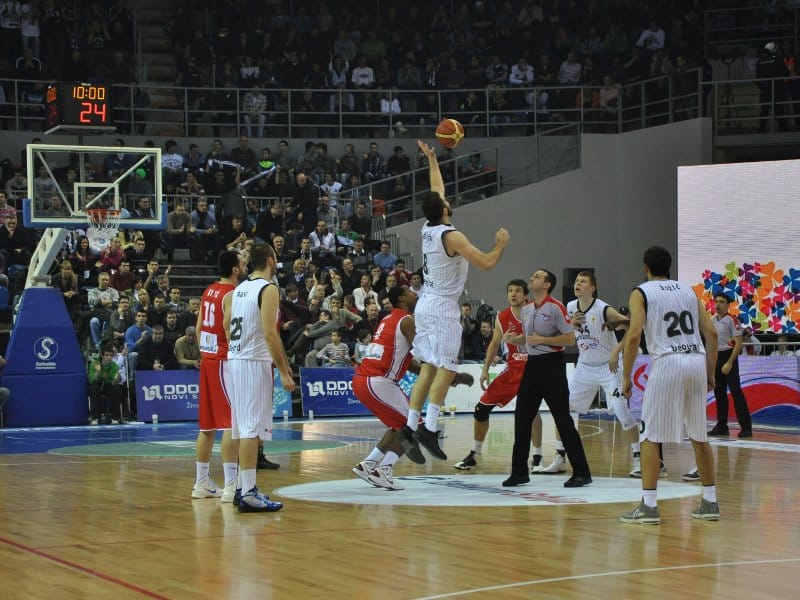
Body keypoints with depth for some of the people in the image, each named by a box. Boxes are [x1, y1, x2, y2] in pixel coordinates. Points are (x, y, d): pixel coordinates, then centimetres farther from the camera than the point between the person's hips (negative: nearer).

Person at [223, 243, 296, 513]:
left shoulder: (239, 289, 15)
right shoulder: (269, 289, -10)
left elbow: (227, 327, 15)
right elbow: (270, 333, -18)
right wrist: (284, 371, -17)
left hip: (234, 360, 9)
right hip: (254, 363, -9)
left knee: (243, 427, 15)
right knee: (252, 428, -9)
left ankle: (245, 487, 21)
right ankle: (248, 494, -12)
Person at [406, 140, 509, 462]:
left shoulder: (427, 228, 7)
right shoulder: (451, 236, -17)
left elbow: (436, 189, 24)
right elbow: (485, 263, -19)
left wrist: (432, 159, 34)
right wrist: (500, 245, 0)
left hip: (426, 303, 8)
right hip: (443, 307, -8)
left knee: (428, 368, 10)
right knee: (446, 368, -9)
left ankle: (411, 427, 7)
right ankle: (429, 428, -17)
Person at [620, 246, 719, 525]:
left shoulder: (641, 292, 5)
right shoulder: (688, 290, 20)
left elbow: (633, 336, -9)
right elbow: (711, 333, 13)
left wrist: (626, 377, -2)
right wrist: (710, 373, 18)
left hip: (667, 363, -5)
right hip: (697, 361, 5)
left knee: (649, 437, 0)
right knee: (699, 436, 16)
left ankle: (649, 506, -6)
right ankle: (710, 502, 19)